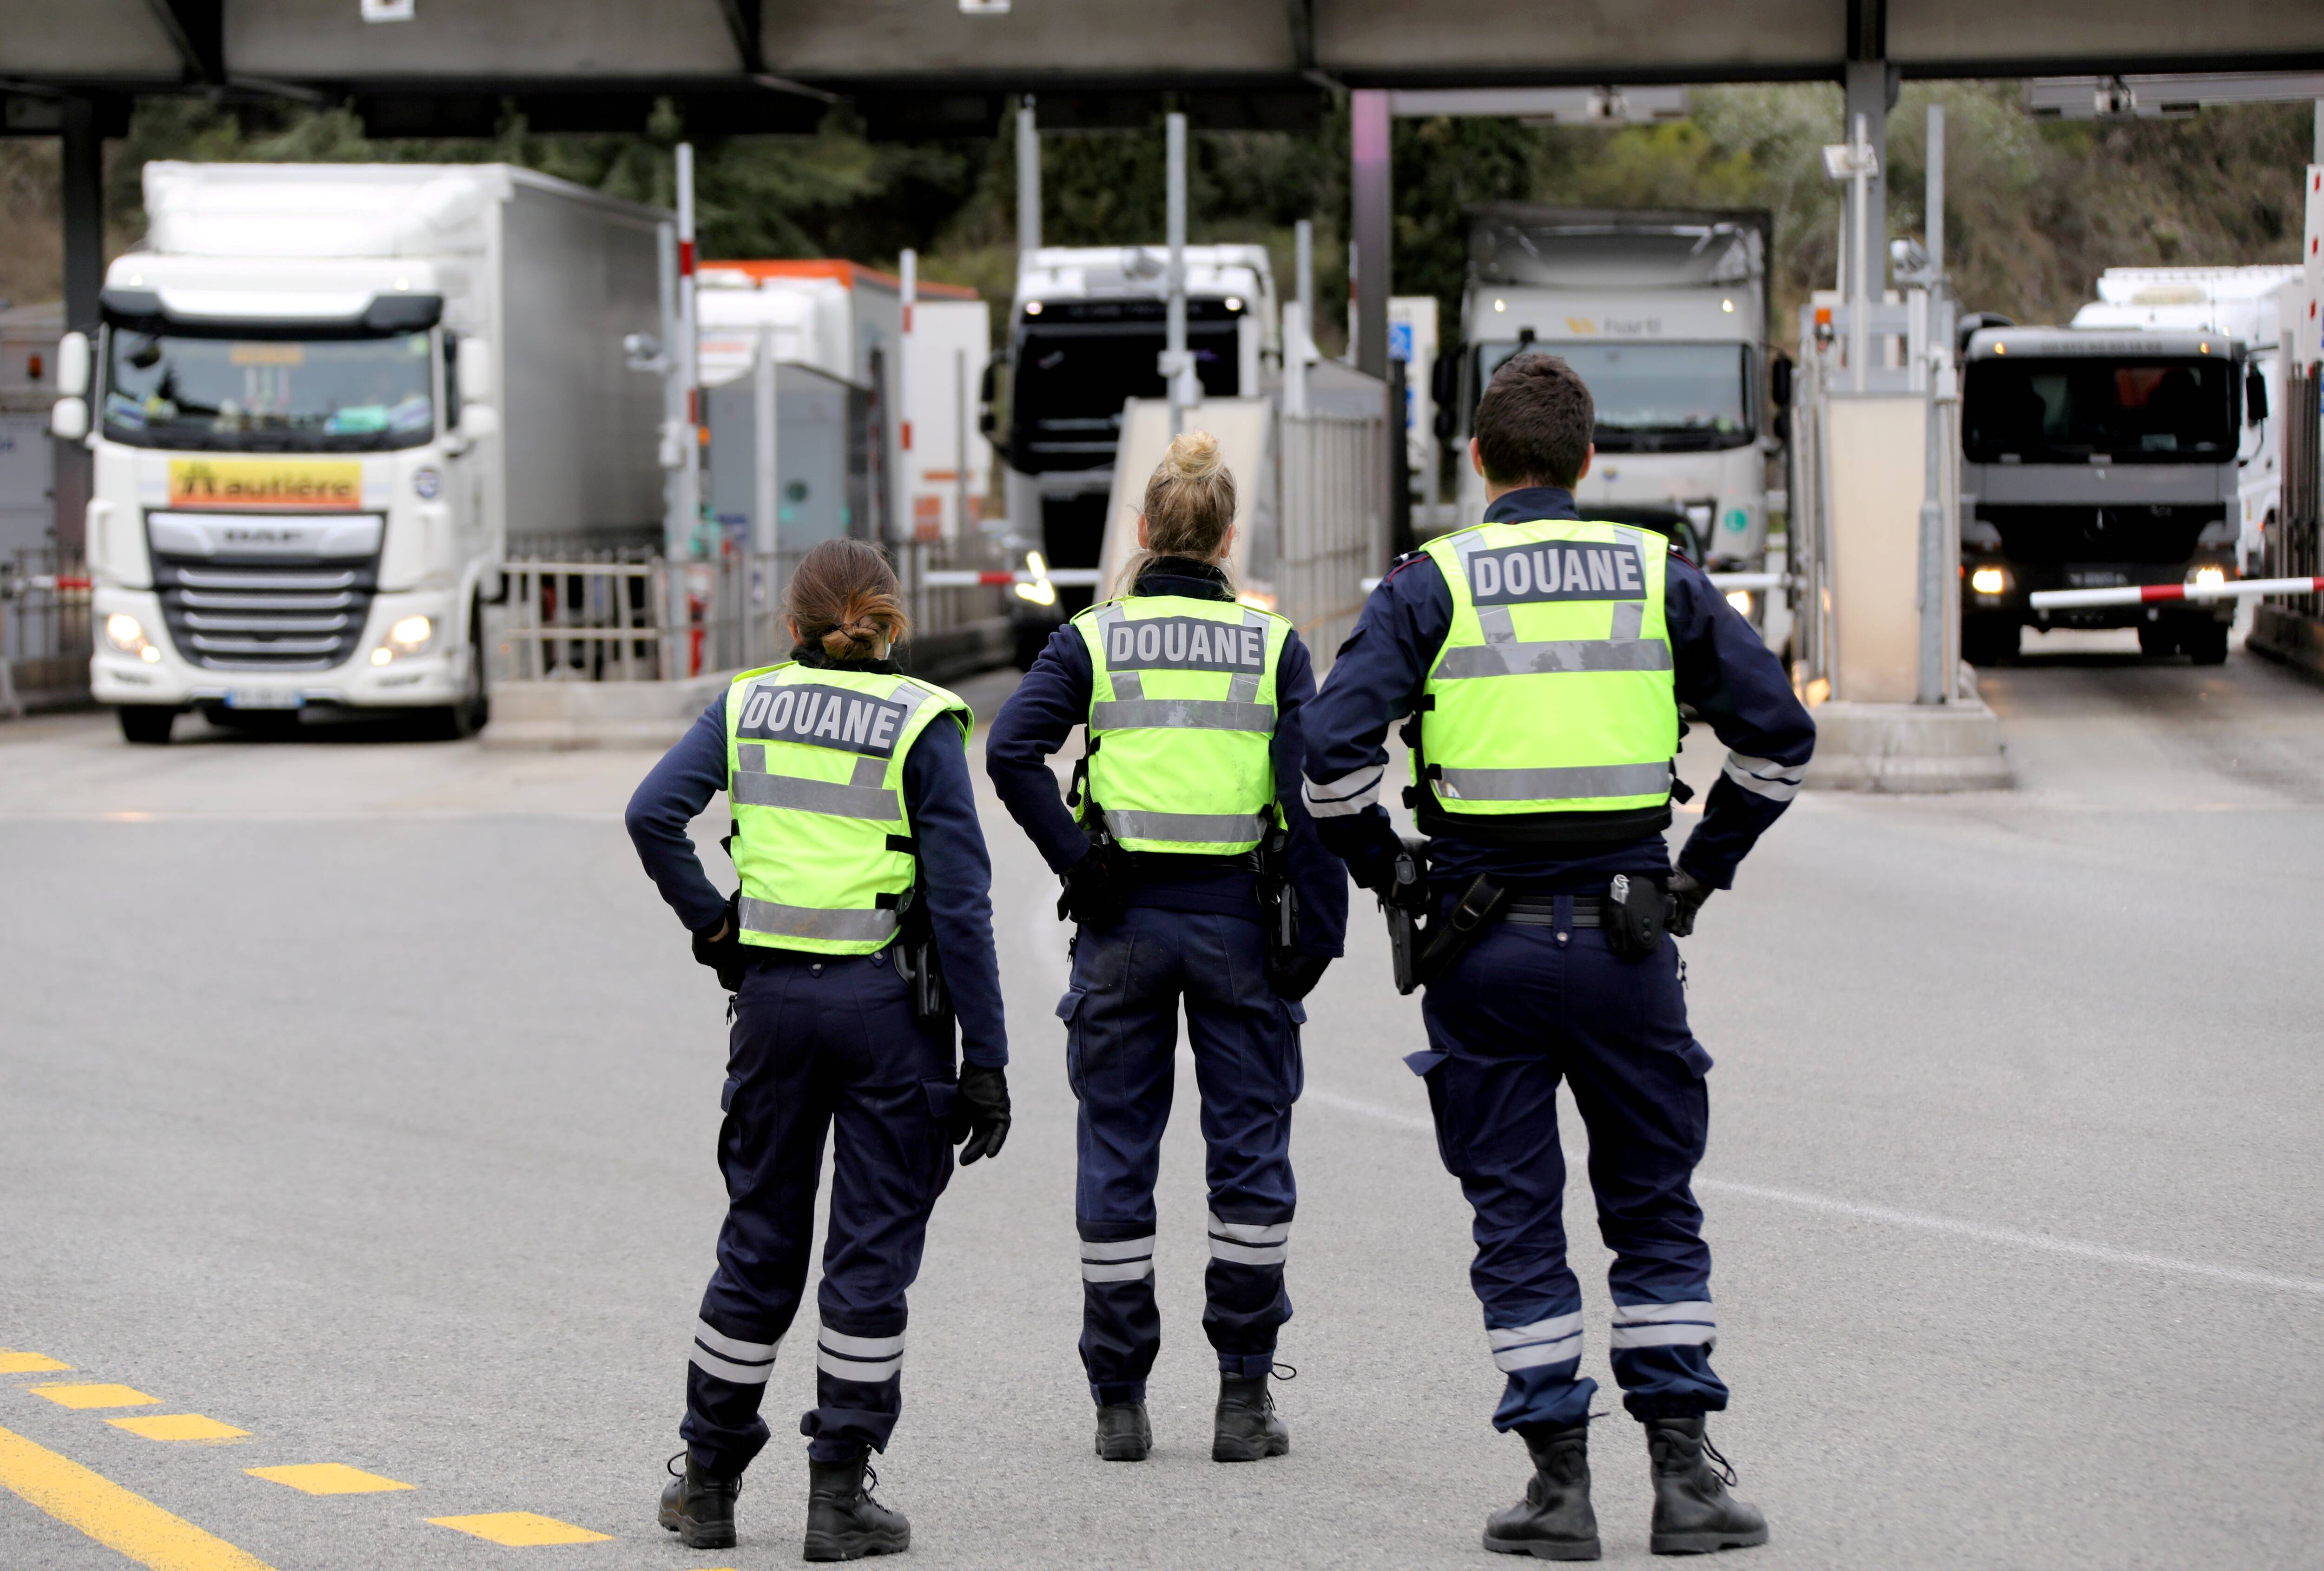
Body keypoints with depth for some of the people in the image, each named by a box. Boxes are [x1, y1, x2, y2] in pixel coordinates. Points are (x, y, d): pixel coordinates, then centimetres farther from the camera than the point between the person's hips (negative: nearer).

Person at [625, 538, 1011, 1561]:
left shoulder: (747, 703, 5)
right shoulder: (921, 721, -5)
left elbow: (654, 813, -9)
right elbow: (959, 899, -8)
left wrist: (709, 925, 3)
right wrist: (985, 1061, -6)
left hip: (773, 995, 3)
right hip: (889, 1004, -3)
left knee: (759, 1245, 14)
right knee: (872, 1251, 4)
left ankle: (708, 1481, 19)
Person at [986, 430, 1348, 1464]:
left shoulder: (1091, 639, 1)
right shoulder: (1275, 645, 0)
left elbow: (1011, 750, -13)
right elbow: (1312, 790, -6)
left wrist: (1075, 862, -7)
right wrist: (1318, 932, -2)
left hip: (1123, 922, 0)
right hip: (1238, 918, 0)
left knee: (1116, 1155, 8)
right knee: (1250, 1151, 8)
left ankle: (1120, 1402, 9)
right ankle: (1244, 1397, 6)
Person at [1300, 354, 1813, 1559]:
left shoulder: (1430, 585, -3)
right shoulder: (1659, 577, 4)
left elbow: (1334, 748, -13)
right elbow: (1778, 732, 3)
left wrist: (1391, 873, 2)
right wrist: (1702, 870, 12)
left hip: (1485, 949, -1)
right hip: (1626, 935, 1)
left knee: (1517, 1217, 7)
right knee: (1655, 1207, 12)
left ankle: (1560, 1482, 6)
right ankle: (1684, 1474, 8)